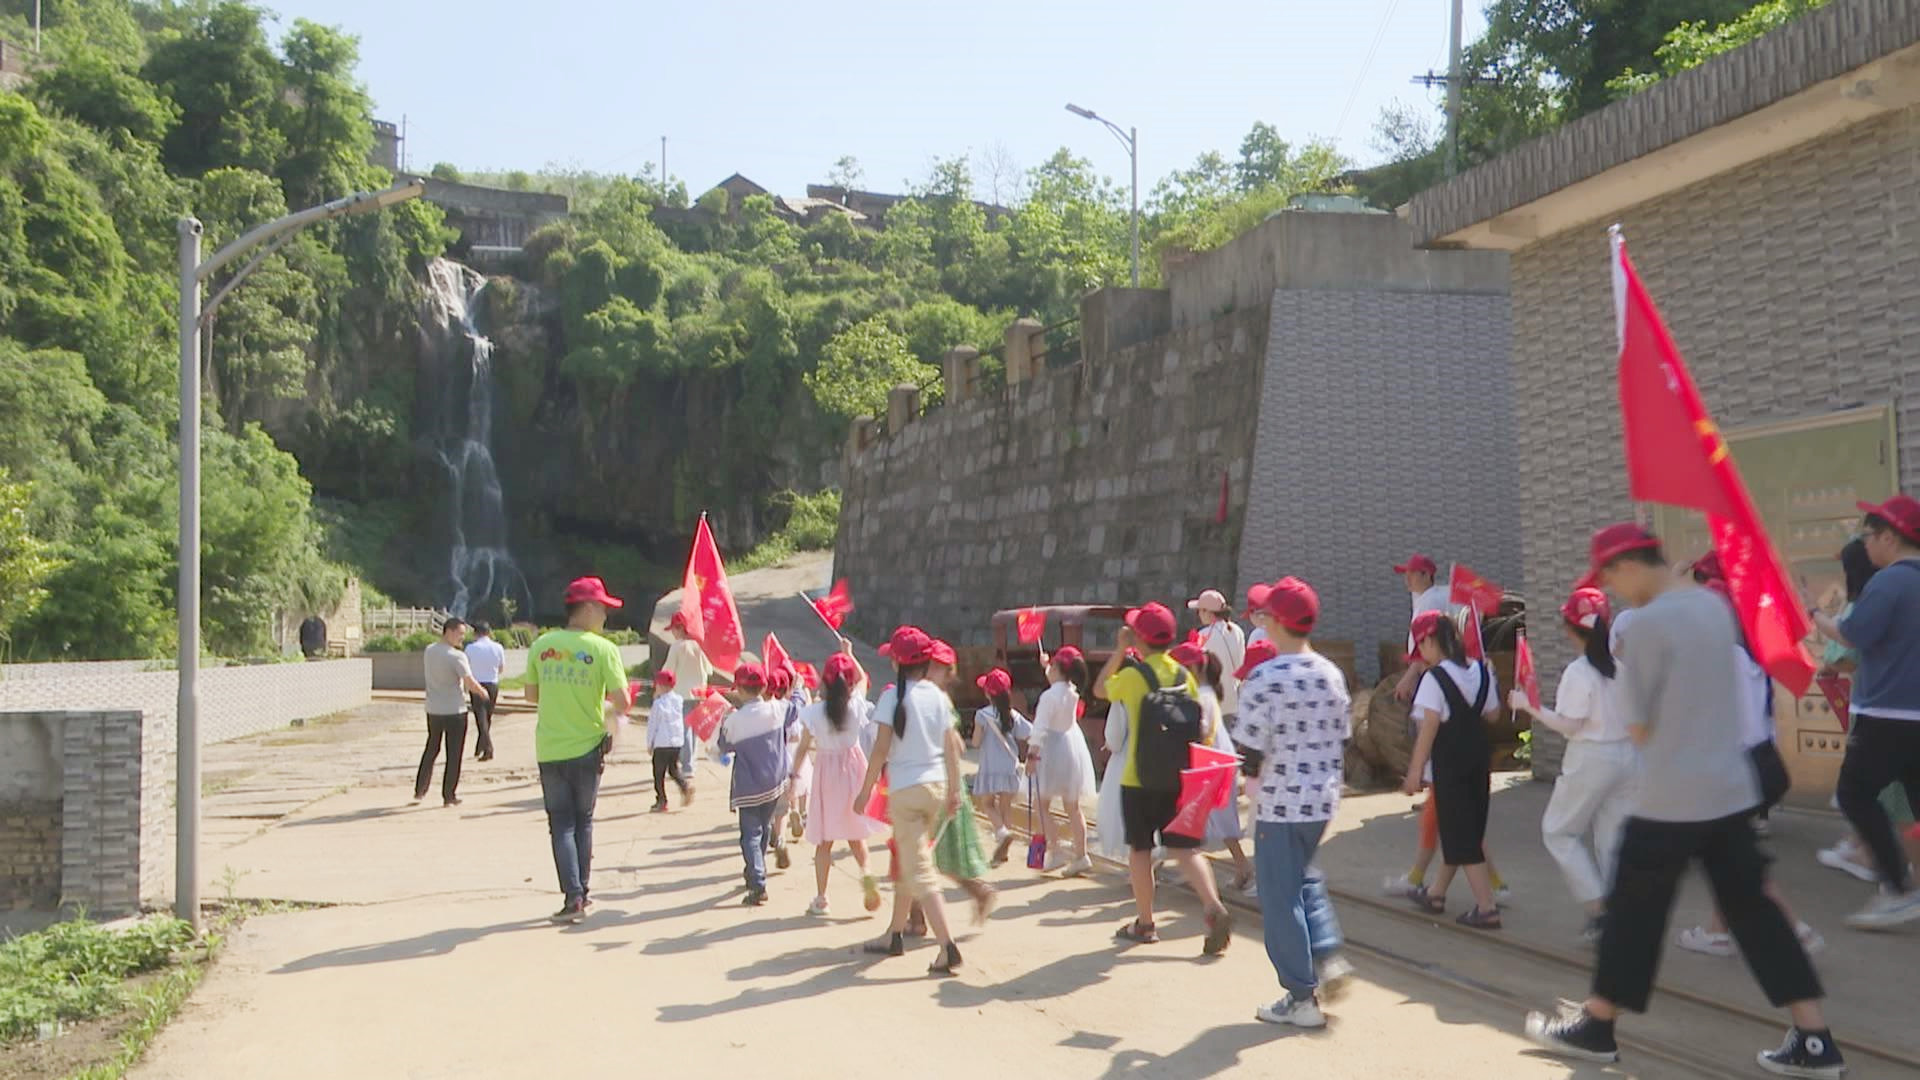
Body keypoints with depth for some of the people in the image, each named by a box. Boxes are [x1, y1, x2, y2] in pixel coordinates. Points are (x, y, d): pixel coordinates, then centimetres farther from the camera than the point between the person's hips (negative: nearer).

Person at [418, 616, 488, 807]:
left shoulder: (429, 651, 4)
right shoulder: (456, 656, -17)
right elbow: (470, 683, -22)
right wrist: (483, 692, -2)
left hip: (433, 710, 6)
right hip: (454, 711, -6)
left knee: (431, 750, 20)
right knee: (454, 755, 3)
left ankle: (420, 790, 23)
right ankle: (449, 796, 7)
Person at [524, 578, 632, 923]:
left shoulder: (541, 645, 0)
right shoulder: (603, 649, -11)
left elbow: (531, 695, 10)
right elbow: (622, 703, -14)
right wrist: (610, 709, 8)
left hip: (549, 750, 1)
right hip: (586, 748, -1)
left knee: (562, 823, 6)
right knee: (583, 821, 16)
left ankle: (573, 896, -4)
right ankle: (583, 891, 21)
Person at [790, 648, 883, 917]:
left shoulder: (814, 712, -15)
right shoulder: (856, 704, -8)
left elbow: (803, 748, -10)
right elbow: (863, 678, 13)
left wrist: (794, 775, 1)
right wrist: (849, 654, 21)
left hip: (827, 771, -2)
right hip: (853, 766, 2)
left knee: (824, 841, 7)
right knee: (855, 832, 18)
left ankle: (821, 897, 11)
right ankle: (864, 870, -8)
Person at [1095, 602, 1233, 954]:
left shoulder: (1132, 675, -10)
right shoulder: (1184, 675, 3)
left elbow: (1099, 688, 10)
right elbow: (1198, 727, 5)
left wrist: (1120, 650, 10)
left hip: (1139, 781, -4)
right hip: (1179, 780, 4)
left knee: (1140, 849, 10)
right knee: (1185, 848, 5)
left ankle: (1144, 924, 18)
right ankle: (1215, 909, -15)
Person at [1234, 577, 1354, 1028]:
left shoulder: (1264, 677, -18)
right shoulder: (1331, 674, 2)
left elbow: (1252, 749, -16)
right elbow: (1343, 739, 9)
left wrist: (1251, 773, 4)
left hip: (1280, 804, -7)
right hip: (1323, 799, 7)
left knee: (1280, 896, 5)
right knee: (1304, 878, 28)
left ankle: (1301, 998, 11)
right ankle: (1328, 956, 14)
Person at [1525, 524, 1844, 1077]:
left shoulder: (1648, 622, -17)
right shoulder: (1715, 605, 8)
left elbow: (1638, 727, -12)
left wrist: (1623, 669, 4)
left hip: (1670, 798, -7)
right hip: (1730, 789, 7)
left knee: (1634, 910, 5)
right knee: (1750, 907, 12)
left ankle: (1595, 1028, 18)